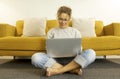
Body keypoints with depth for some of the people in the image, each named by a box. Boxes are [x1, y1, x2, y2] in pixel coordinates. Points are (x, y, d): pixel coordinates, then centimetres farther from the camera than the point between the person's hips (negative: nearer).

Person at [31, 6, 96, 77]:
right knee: (35, 57, -27)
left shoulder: (76, 32, 13)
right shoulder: (51, 32, 13)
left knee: (91, 53, -27)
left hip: (72, 60, 0)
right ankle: (73, 69, -24)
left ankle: (58, 70, -27)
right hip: (55, 60, 0)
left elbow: (79, 49, 11)